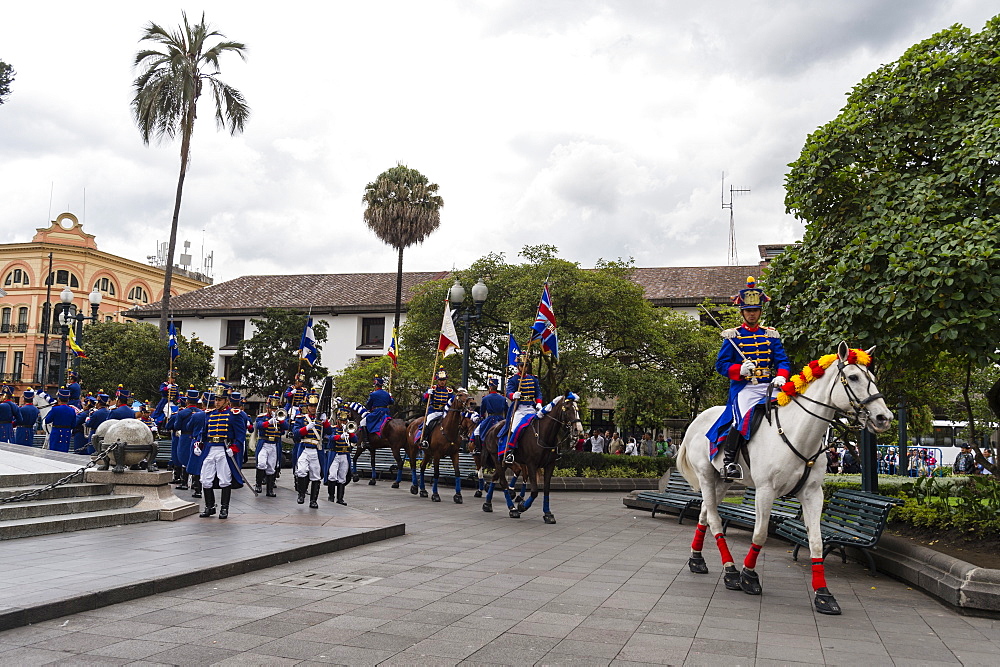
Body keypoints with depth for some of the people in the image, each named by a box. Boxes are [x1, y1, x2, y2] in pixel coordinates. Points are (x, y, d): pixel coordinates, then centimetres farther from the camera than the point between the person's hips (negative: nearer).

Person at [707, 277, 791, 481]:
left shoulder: (771, 335, 17)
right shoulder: (732, 336, 8)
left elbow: (783, 361, 11)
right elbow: (721, 364, 4)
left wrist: (781, 376, -10)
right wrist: (739, 369, -15)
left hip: (770, 387, 4)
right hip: (744, 388, -4)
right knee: (741, 419, -27)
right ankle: (728, 462, -18)